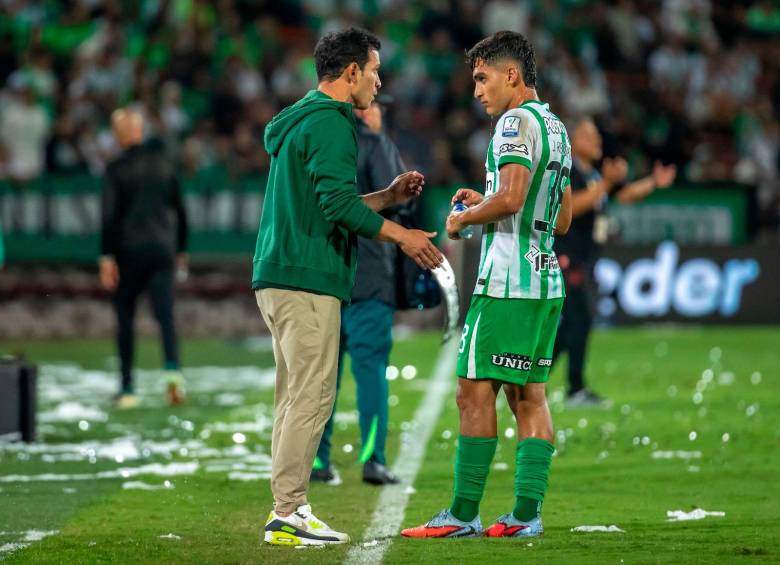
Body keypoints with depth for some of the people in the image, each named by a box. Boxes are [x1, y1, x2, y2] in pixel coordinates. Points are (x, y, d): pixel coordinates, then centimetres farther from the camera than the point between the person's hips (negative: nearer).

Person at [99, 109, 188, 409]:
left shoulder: (117, 169, -4)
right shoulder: (164, 163, 9)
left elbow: (110, 215, -10)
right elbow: (180, 209, 13)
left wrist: (106, 257, -9)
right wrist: (181, 249, 22)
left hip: (129, 250, -3)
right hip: (162, 248, 3)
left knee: (125, 319, 9)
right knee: (165, 314, -4)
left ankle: (127, 388, 9)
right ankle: (173, 368, -29)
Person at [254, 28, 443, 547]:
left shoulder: (301, 121, 21)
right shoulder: (329, 124, -11)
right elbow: (338, 204, -20)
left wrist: (389, 196, 23)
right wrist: (401, 235, -13)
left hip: (279, 278, 10)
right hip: (308, 280, -10)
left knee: (297, 397, 12)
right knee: (312, 396, -9)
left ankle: (287, 507, 14)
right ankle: (288, 514, -10)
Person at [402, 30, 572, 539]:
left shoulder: (517, 121, -10)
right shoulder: (557, 128, 18)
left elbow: (510, 197, -22)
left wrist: (464, 218, -5)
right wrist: (484, 203, 18)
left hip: (507, 281, -9)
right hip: (547, 280, 9)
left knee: (476, 392, -6)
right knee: (529, 396, 8)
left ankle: (464, 513, -5)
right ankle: (527, 513, 4)